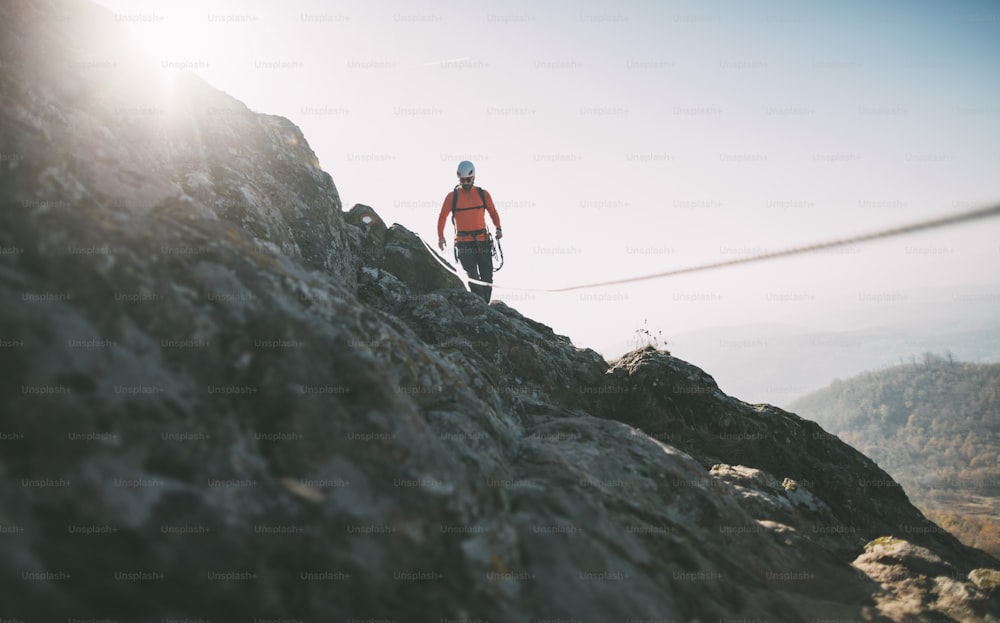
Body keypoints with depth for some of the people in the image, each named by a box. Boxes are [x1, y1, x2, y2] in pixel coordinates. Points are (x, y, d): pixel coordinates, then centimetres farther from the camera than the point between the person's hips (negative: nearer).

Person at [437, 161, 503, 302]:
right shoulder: (452, 196, 2)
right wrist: (440, 237, -6)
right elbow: (442, 217, 6)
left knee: (487, 277, 4)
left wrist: (498, 228, 1)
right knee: (473, 278, -9)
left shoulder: (483, 194, 7)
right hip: (463, 243, -2)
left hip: (483, 240, 3)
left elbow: (493, 212, 17)